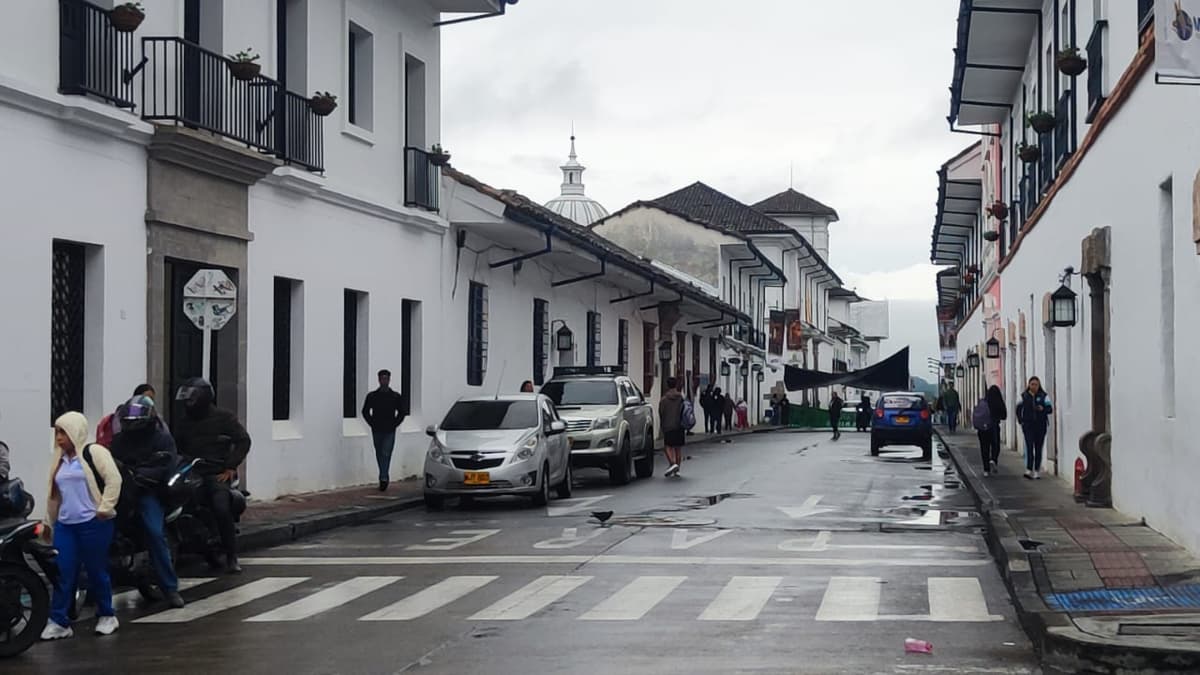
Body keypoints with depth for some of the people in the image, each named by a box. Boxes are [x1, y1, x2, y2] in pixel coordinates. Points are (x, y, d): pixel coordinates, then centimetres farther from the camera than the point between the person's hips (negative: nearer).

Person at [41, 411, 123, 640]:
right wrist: (48, 522, 25)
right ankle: (58, 621, 2)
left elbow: (114, 480, -14)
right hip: (65, 525, 6)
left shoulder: (94, 452, -6)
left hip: (93, 524, -6)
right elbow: (54, 494, 23)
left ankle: (107, 616, 19)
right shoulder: (60, 460, 16)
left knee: (96, 571, 3)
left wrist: (105, 508, -18)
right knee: (63, 572, 0)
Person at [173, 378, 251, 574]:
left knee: (221, 508, -29)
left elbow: (243, 441, 2)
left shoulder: (224, 418, 8)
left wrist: (231, 467, -7)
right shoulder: (183, 424, 23)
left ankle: (232, 557, -18)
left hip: (217, 474, -4)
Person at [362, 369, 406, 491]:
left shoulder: (396, 396, 2)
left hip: (389, 431, -2)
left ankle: (383, 478, -18)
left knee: (386, 454, -13)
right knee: (379, 455, 9)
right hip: (377, 431, 2)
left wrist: (394, 424, -2)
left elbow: (401, 413, 8)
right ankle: (384, 478, 21)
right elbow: (365, 411, 9)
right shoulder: (372, 396, 3)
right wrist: (372, 424, 0)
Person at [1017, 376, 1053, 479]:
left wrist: (1043, 409, -22)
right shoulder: (1024, 396, 5)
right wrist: (1020, 420, 3)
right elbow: (1018, 409, 14)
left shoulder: (1044, 396, 3)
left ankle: (1037, 471, 13)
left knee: (1038, 448, 6)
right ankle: (1029, 470, -18)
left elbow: (1050, 408, -2)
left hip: (1040, 425, 1)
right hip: (1028, 425, -1)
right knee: (1029, 446, -13)